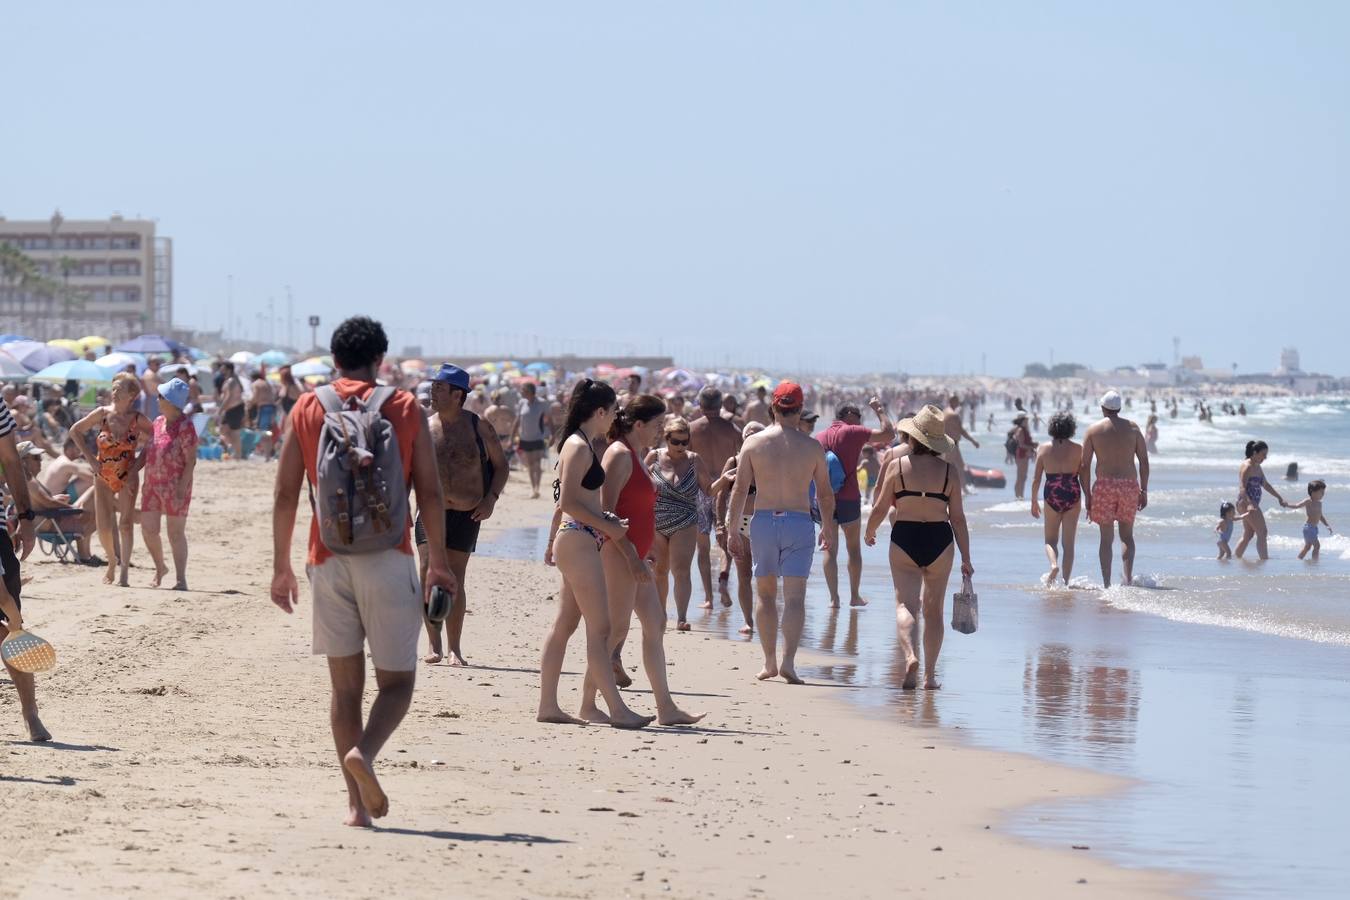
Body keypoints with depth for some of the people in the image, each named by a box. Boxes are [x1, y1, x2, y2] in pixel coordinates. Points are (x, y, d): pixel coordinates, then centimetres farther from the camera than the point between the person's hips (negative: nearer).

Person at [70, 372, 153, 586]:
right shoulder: (102, 414, -3)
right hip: (104, 477, 2)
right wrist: (91, 458, 0)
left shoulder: (138, 419, -7)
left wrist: (139, 464, -6)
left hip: (127, 478, -2)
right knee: (104, 527, 3)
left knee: (125, 523, -13)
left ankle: (124, 572, -10)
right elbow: (75, 431, 7)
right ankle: (112, 563, 27)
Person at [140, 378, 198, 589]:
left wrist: (183, 486, -21)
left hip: (175, 486, -7)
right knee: (148, 529, 5)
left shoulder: (184, 426, -12)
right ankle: (160, 567, 27)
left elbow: (191, 460, -15)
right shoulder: (158, 422, 11)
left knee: (176, 532, -3)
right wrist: (145, 482, 14)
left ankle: (181, 578, 1)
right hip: (153, 484, 7)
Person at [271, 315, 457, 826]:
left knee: (344, 684, 8)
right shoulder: (405, 409, 2)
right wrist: (439, 563, 6)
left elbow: (285, 496, 4)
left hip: (329, 559, 2)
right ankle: (364, 752, -24)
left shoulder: (307, 410, 7)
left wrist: (281, 567, 10)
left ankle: (358, 803, 4)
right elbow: (429, 494, -1)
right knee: (396, 679, 5)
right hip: (387, 558, -2)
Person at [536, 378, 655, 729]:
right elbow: (569, 502, -20)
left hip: (576, 540, 10)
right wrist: (608, 527, -13)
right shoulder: (579, 447, -14)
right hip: (578, 541, -10)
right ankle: (617, 709, -10)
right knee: (599, 629, -10)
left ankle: (548, 705, 11)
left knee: (564, 624, 10)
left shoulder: (584, 446, 16)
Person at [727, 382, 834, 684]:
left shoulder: (754, 443, 0)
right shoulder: (812, 447, 0)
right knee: (795, 597, -3)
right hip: (799, 522, -1)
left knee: (765, 594, 13)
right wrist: (828, 528, 21)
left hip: (763, 520, 1)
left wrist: (733, 528, 6)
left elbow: (740, 489, -1)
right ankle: (788, 661, -18)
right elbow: (826, 494, 7)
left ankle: (770, 662, 15)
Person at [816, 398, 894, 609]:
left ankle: (834, 598, -1)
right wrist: (879, 409, 8)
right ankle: (855, 596, 16)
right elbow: (888, 434, -6)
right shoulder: (852, 433, -6)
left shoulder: (819, 438, 10)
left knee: (830, 549, 6)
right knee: (854, 548, 12)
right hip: (849, 498, -3)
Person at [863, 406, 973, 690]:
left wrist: (869, 533, 21)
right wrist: (966, 558, 7)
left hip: (904, 539, -2)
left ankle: (910, 656, -31)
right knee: (933, 609, 12)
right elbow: (957, 517, 1)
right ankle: (930, 675, 13)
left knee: (905, 604, -4)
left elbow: (880, 508, 1)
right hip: (939, 541, 2)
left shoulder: (897, 466, -4)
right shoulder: (948, 471, 0)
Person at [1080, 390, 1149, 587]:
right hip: (1129, 484, 1)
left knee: (1106, 538, 4)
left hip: (1104, 485, -1)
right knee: (1127, 535, 14)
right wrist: (1144, 491, 9)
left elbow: (1084, 465, -2)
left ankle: (1106, 583, -2)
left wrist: (1087, 494, 3)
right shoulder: (1132, 428, 6)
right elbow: (1144, 462, 3)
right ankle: (1128, 577, -2)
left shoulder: (1093, 429, 2)